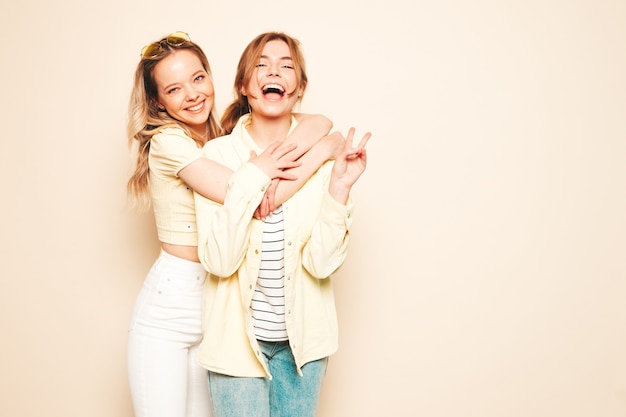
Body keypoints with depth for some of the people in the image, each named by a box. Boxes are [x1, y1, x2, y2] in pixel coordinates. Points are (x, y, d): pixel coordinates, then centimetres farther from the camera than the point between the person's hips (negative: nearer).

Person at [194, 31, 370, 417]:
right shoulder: (219, 154, -8)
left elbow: (322, 263, -12)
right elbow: (219, 260, -17)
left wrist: (340, 187, -21)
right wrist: (251, 179, -22)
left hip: (302, 338, 2)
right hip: (237, 337, -1)